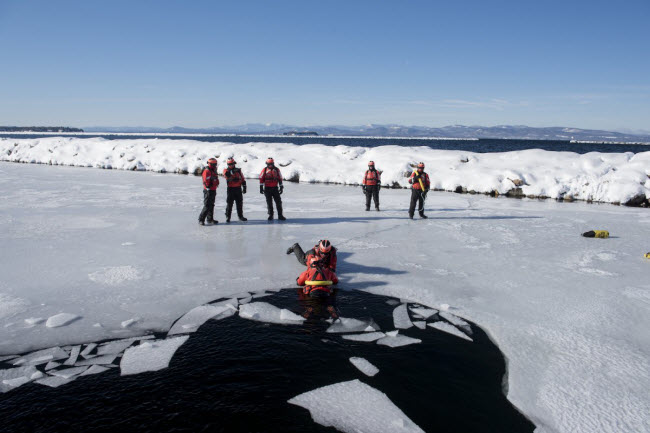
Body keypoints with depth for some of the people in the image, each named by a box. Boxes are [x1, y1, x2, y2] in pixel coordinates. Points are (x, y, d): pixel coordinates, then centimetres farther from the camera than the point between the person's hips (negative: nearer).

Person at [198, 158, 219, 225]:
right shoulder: (207, 171, -15)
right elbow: (206, 182, -20)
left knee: (211, 206, 14)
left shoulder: (213, 171, 16)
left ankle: (210, 219, 23)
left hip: (213, 191, 10)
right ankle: (201, 220, -6)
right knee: (207, 206, -11)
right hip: (208, 191, -10)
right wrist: (208, 188, -22)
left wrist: (215, 191, 24)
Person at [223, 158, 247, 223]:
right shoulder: (226, 170, 1)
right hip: (230, 189, -3)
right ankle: (227, 217, 7)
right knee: (229, 203, -1)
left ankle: (240, 216, 20)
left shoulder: (238, 170, 9)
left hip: (238, 189, 3)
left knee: (239, 203, 9)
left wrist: (244, 187, 6)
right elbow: (226, 174, -23)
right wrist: (232, 171, -32)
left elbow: (243, 179, 11)